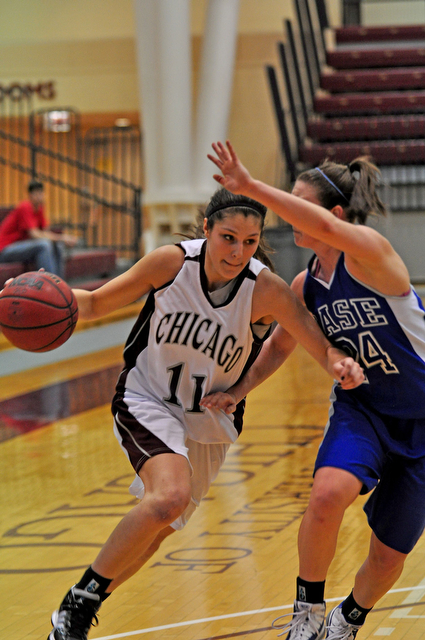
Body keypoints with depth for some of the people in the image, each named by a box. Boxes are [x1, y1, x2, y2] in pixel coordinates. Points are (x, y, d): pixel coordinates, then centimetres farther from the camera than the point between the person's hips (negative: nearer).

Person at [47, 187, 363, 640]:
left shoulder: (267, 291, -20)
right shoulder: (171, 262, -18)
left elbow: (322, 347, -24)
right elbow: (96, 304, -6)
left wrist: (341, 364, -47)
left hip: (208, 421, 3)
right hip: (146, 402, -3)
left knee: (156, 530, 13)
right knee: (170, 496, -30)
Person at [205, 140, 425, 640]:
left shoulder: (368, 250, -22)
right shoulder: (305, 286, -2)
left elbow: (324, 228, -44)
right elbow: (280, 342, 15)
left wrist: (251, 187, -49)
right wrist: (240, 389, 1)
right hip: (360, 409, 4)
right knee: (328, 494, -29)